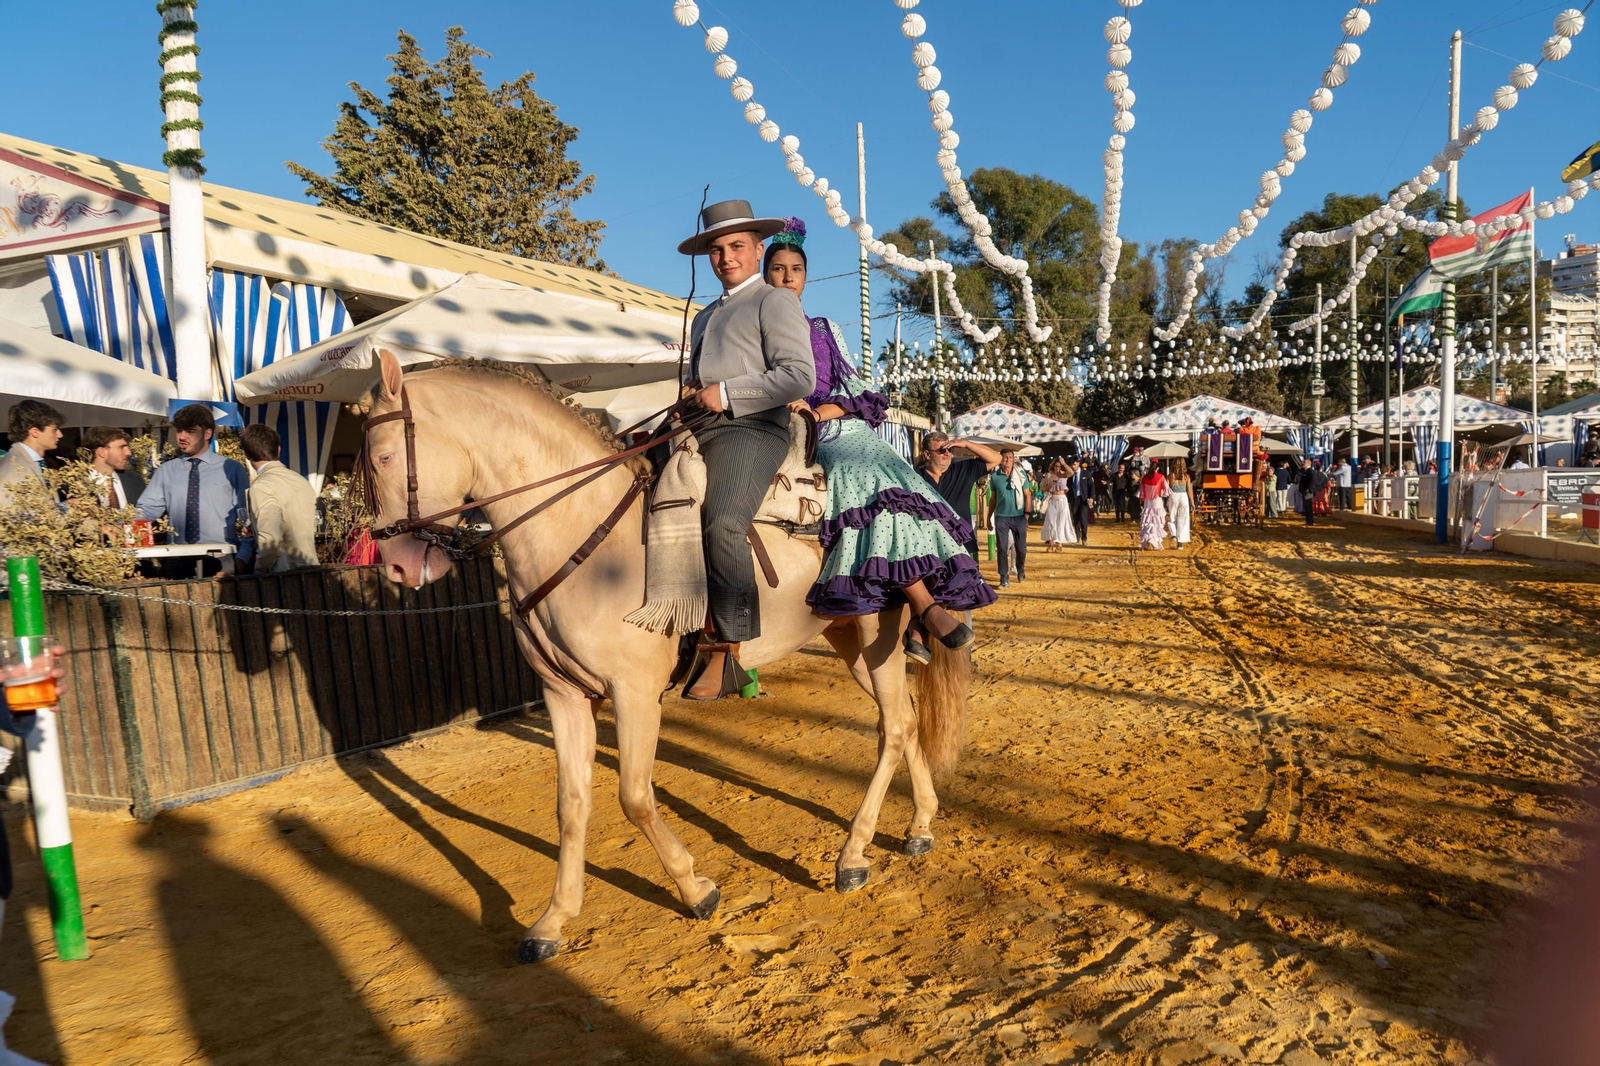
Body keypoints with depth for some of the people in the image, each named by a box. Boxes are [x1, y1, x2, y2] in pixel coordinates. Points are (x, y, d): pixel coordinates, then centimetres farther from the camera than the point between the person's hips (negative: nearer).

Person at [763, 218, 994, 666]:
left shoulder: (825, 330, 24)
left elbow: (857, 393, 15)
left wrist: (822, 411, -5)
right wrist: (786, 407, -12)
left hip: (843, 426, 4)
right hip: (795, 439, -4)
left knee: (895, 481, -24)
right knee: (871, 480, -32)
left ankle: (917, 623, -32)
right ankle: (928, 606, -38)